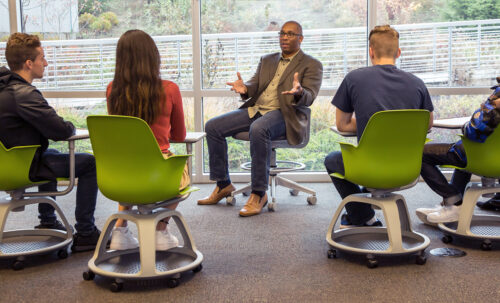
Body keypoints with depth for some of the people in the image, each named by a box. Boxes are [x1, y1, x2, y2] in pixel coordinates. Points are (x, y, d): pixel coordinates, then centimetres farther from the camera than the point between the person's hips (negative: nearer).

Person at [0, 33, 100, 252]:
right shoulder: (24, 94, -26)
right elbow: (61, 131, -26)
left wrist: (61, 126, 4)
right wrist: (71, 126, -4)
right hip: (24, 168, -10)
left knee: (50, 154, 36)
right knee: (89, 163, -4)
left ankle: (47, 222, 43)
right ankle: (84, 234, 0)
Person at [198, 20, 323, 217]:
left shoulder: (312, 65, 5)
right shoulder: (267, 60, 24)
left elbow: (309, 97, -7)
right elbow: (254, 86, 17)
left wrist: (298, 93, -32)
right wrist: (244, 89, -8)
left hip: (283, 114, -6)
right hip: (255, 109, 7)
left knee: (258, 129, -39)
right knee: (213, 127, -10)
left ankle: (259, 194, -32)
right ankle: (223, 185, 1)